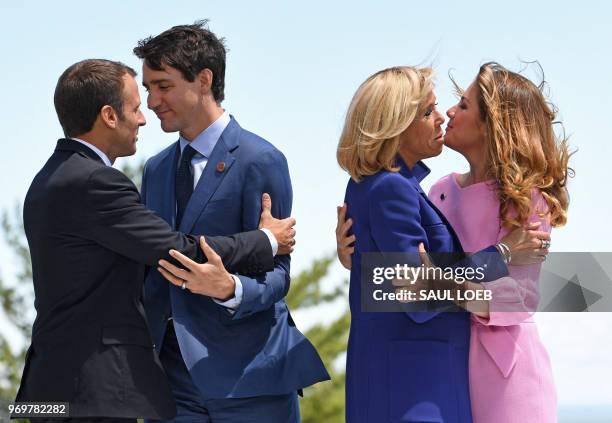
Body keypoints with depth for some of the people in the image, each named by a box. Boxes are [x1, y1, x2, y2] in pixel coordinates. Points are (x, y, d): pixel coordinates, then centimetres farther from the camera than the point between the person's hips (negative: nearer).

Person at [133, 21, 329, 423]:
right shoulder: (156, 169, 15)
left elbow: (275, 274, -10)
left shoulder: (260, 161, -7)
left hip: (247, 376, -6)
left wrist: (229, 289, -31)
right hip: (171, 374, 6)